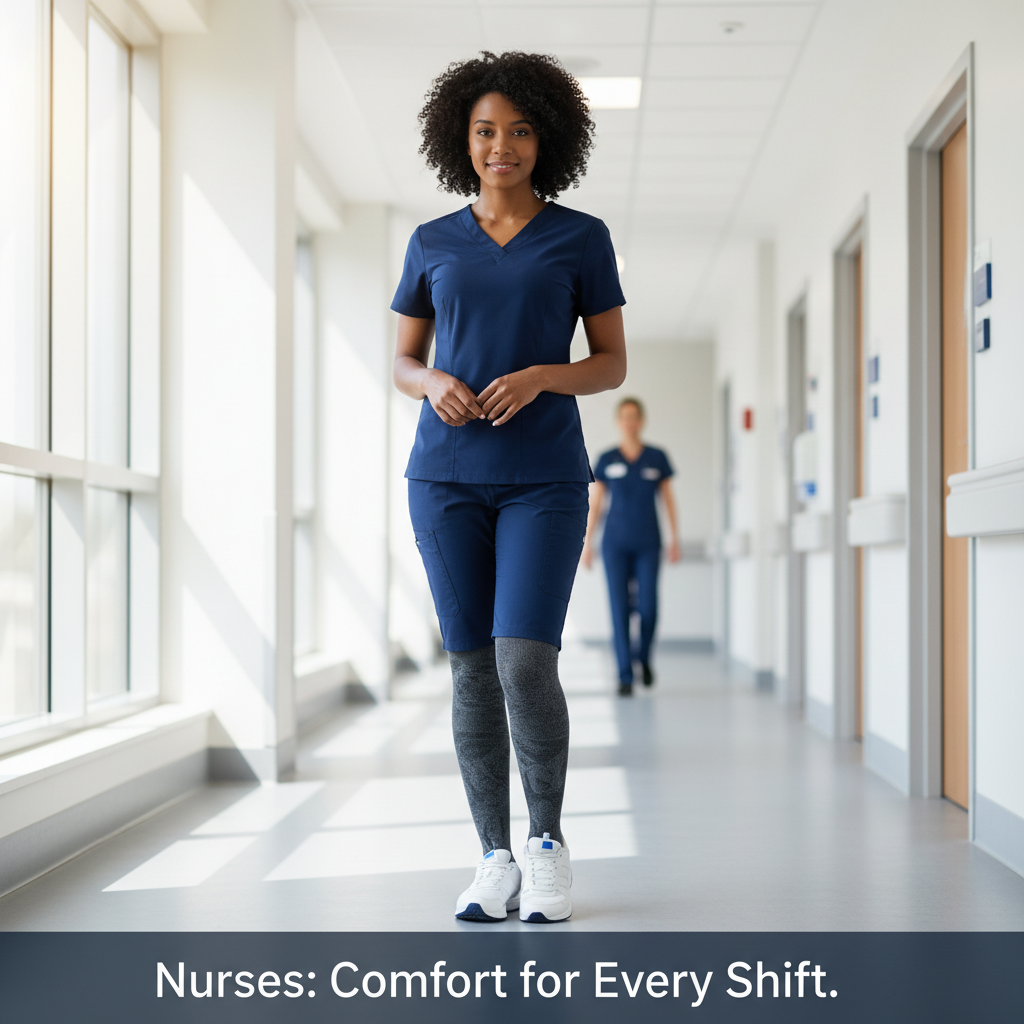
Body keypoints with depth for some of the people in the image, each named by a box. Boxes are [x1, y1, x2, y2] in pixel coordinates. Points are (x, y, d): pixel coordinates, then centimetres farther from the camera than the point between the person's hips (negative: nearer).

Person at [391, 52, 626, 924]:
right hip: (448, 472, 2)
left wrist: (540, 378, -17)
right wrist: (435, 386, -12)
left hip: (544, 477, -2)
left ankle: (547, 838, 6)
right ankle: (496, 861, 11)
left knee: (525, 665, -15)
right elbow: (403, 364, 12)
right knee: (472, 669, 0)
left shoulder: (582, 237, 4)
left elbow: (614, 366, 3)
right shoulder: (433, 244, 9)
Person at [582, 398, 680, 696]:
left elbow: (667, 498, 8)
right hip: (615, 544, 0)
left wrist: (675, 538, 3)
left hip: (648, 543, 0)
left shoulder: (657, 458, 4)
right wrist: (588, 542, 3)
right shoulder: (607, 460, 4)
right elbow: (596, 502, 7)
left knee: (648, 607, -5)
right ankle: (625, 676, 1)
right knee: (619, 608, -4)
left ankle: (643, 656, 25)